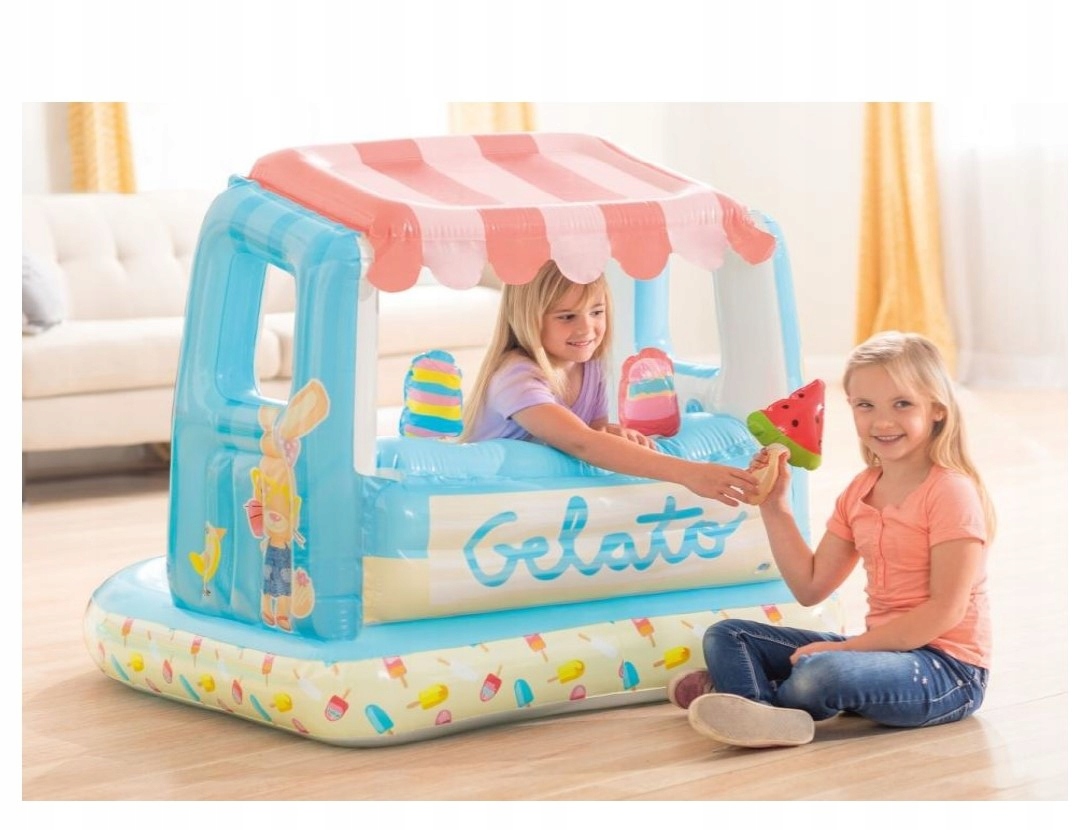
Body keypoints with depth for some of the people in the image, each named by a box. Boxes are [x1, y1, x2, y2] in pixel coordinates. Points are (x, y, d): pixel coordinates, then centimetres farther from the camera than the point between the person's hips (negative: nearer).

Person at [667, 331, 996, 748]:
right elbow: (810, 587, 11)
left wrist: (849, 646, -21)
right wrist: (774, 507, 4)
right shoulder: (859, 493, 11)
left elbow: (946, 610, -18)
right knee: (726, 636, 0)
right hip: (882, 648, 9)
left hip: (948, 669, -8)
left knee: (821, 674, -38)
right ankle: (764, 715, -30)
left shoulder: (951, 492, -13)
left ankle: (742, 685, -9)